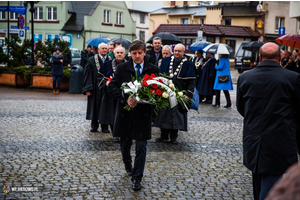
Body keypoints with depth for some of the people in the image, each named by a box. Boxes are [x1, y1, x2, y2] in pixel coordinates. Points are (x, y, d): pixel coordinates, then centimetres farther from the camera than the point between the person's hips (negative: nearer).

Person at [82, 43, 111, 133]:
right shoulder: (92, 60, 2)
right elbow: (87, 75, -2)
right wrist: (88, 88, -10)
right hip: (95, 89, -1)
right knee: (95, 106, 4)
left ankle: (105, 126, 12)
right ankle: (94, 125, 15)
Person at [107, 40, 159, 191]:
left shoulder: (153, 70, -2)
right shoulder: (122, 68, -1)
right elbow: (111, 87, -6)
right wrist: (126, 98, -21)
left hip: (143, 114, -1)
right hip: (125, 113, 1)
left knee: (141, 148, 1)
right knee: (124, 145, 16)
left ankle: (137, 178, 13)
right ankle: (128, 166, 44)